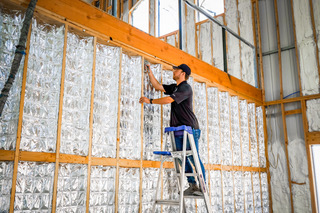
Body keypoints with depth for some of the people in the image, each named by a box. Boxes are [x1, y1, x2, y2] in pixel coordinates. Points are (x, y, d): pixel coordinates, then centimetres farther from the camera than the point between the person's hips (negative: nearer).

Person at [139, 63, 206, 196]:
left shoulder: (185, 87, -8)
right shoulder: (174, 87, 20)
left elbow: (169, 100, -17)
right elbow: (157, 86, 26)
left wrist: (150, 101, -9)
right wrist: (149, 72, 22)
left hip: (190, 128, -9)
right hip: (179, 130, 9)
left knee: (194, 159, -10)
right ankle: (193, 186, 7)